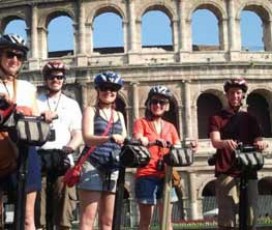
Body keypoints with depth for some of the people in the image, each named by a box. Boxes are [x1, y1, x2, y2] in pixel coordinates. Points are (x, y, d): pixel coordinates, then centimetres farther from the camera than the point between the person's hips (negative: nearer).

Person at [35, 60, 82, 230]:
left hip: (63, 160, 1)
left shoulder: (72, 104, 19)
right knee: (36, 215, -8)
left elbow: (78, 135, 11)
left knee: (64, 216, -5)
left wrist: (69, 148, -10)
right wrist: (41, 119, -13)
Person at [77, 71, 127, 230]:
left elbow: (124, 141, 9)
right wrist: (109, 138, -30)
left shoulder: (119, 116, 19)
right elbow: (88, 138, -11)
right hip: (93, 165, -5)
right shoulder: (91, 111, 4)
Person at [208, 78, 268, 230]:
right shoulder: (217, 118, 8)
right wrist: (225, 142, -32)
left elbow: (258, 140, 4)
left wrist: (261, 144, -22)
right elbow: (215, 142, -8)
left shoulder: (250, 119, 16)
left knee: (251, 217, 1)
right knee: (228, 218, -11)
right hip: (226, 173, -3)